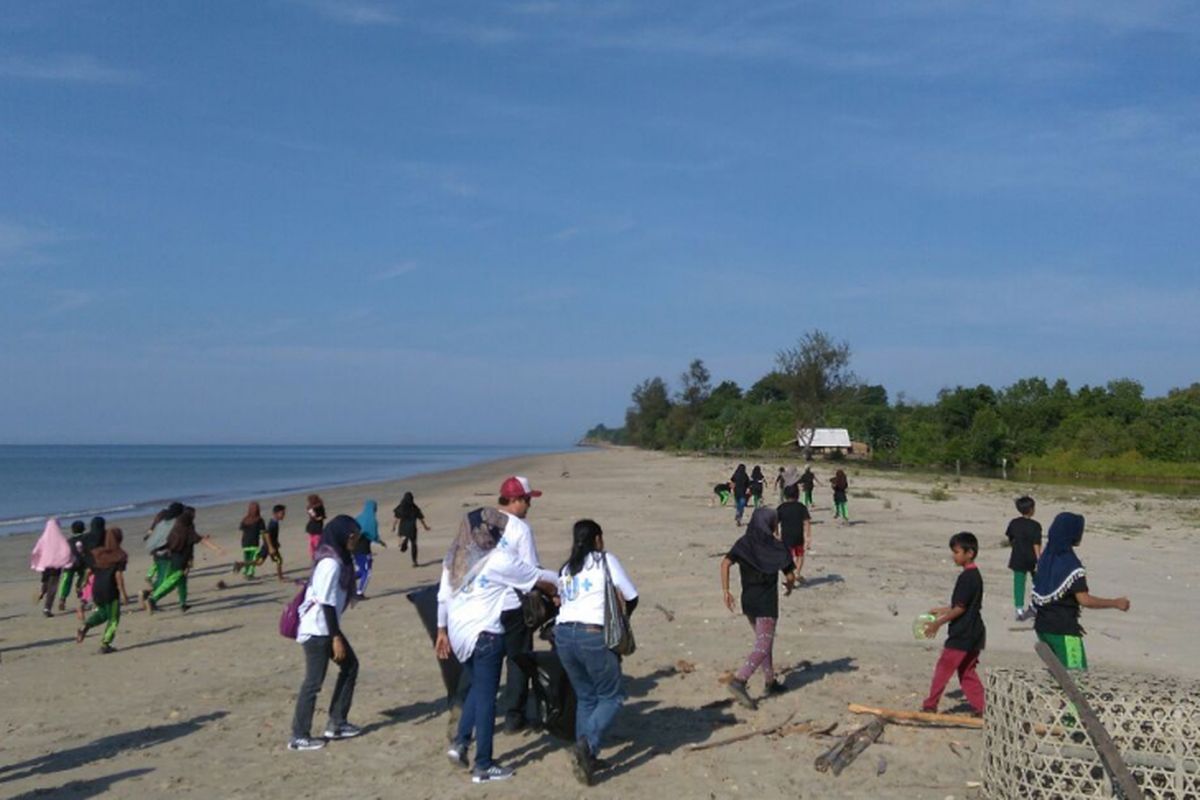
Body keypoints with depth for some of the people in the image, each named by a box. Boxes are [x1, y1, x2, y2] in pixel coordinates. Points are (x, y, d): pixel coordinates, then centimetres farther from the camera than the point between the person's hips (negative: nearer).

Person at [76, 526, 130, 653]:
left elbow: (89, 571, 7)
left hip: (96, 589, 5)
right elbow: (119, 575, -14)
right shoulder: (120, 555, -9)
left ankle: (85, 627, 4)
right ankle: (105, 644, 2)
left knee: (102, 612, 27)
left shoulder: (96, 553, 6)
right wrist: (123, 593, -11)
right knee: (113, 618, 7)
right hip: (111, 590, -5)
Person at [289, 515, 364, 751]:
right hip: (318, 630, -10)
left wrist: (336, 634, 17)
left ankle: (336, 723, 21)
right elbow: (326, 603, -22)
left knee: (350, 665, 14)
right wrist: (336, 638, -19)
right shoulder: (331, 563, -20)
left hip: (325, 627, 10)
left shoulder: (339, 559, 9)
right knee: (314, 681, -2)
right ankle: (299, 737, 8)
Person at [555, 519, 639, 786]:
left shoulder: (566, 569, 20)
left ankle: (586, 758, 18)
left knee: (585, 697, 19)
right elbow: (631, 598, 5)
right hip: (593, 636, -5)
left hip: (563, 634, 5)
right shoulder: (605, 560, 5)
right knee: (611, 697, 8)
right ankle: (587, 744, -13)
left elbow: (560, 597, 11)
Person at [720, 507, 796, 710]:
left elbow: (725, 563, -12)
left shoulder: (744, 543, 1)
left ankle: (770, 682, 32)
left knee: (764, 641, 22)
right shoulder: (777, 547, -9)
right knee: (763, 647, -6)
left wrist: (725, 591, -8)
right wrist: (789, 586, 17)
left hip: (748, 600, 6)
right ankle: (738, 681, -23)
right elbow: (790, 576, -6)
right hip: (767, 602, -6)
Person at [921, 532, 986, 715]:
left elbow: (960, 608, -19)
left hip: (962, 636, -9)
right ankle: (980, 708, 13)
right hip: (973, 634, 9)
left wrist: (937, 623, -12)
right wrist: (942, 610, 22)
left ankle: (930, 706, 9)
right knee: (967, 672, 14)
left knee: (943, 669, 1)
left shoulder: (967, 577, -19)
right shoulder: (975, 575, 11)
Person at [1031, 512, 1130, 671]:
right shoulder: (1071, 564, -17)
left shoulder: (1047, 556, 7)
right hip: (1063, 629, -8)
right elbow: (1084, 600, -21)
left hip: (1043, 625, 8)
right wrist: (1116, 603, -13)